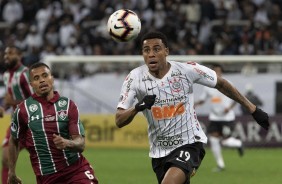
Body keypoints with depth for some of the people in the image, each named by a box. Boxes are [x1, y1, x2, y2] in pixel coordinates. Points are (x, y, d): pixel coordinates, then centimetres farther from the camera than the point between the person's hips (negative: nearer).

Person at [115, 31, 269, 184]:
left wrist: (252, 108, 8)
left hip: (190, 144, -4)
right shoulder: (135, 78, -9)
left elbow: (220, 84, 4)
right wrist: (137, 108, -33)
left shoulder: (187, 70, -12)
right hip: (159, 152, 4)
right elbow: (119, 121, -12)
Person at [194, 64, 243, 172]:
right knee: (213, 140, -6)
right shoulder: (208, 86, 2)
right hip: (214, 117, 3)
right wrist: (196, 104, -11)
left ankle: (238, 143, 27)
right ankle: (220, 165, 9)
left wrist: (230, 107, -18)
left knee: (225, 141, -9)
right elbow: (202, 99, 10)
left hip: (227, 117, -3)